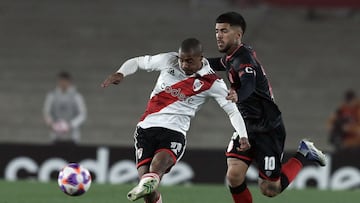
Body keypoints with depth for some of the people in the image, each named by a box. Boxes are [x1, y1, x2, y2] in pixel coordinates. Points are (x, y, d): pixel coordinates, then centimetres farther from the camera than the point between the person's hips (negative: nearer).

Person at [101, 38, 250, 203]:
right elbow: (136, 62, 19)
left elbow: (232, 111, 4)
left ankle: (148, 183, -63)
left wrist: (243, 136, -11)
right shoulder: (168, 61, 6)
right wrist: (120, 73, -1)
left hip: (174, 132, -2)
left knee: (158, 163, -35)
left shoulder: (212, 83, 0)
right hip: (146, 127, 2)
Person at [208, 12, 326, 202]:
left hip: (268, 129, -8)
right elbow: (219, 63, 32)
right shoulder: (231, 57, 6)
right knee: (234, 176, -13)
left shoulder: (243, 59, -22)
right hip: (247, 126, 8)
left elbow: (248, 86, -43)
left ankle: (303, 154, 19)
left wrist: (235, 97, -65)